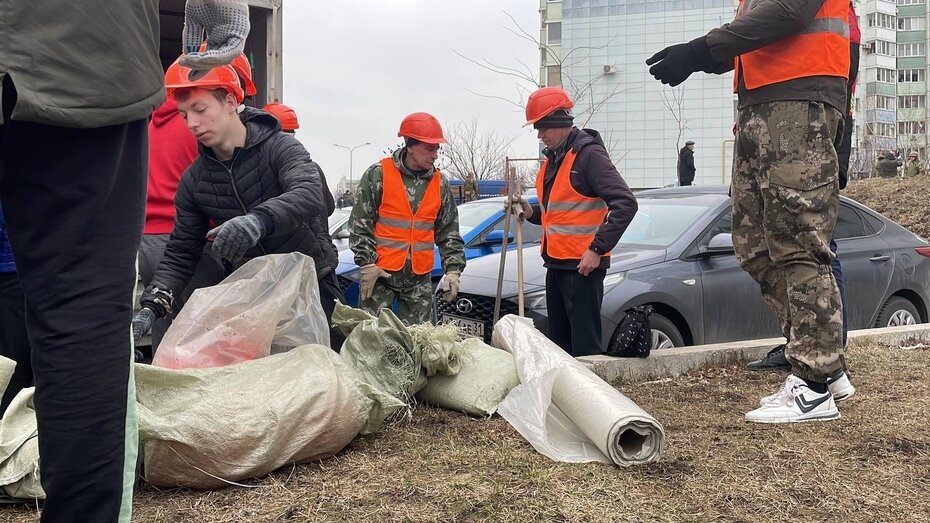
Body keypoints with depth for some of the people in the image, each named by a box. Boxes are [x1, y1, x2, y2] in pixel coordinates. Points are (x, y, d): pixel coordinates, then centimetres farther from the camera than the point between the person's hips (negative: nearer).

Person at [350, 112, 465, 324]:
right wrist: (367, 263, -10)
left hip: (420, 278, 4)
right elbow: (359, 224, -4)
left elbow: (449, 231, 13)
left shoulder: (440, 184, 8)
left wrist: (453, 269, 3)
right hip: (379, 275, -4)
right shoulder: (378, 174, -5)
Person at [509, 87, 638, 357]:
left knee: (585, 345, -7)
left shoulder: (588, 154, -13)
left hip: (583, 265, -10)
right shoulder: (552, 159, 16)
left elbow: (625, 203, -21)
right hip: (556, 264, 10)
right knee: (559, 342, 16)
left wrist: (598, 249, -23)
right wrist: (532, 213, 8)